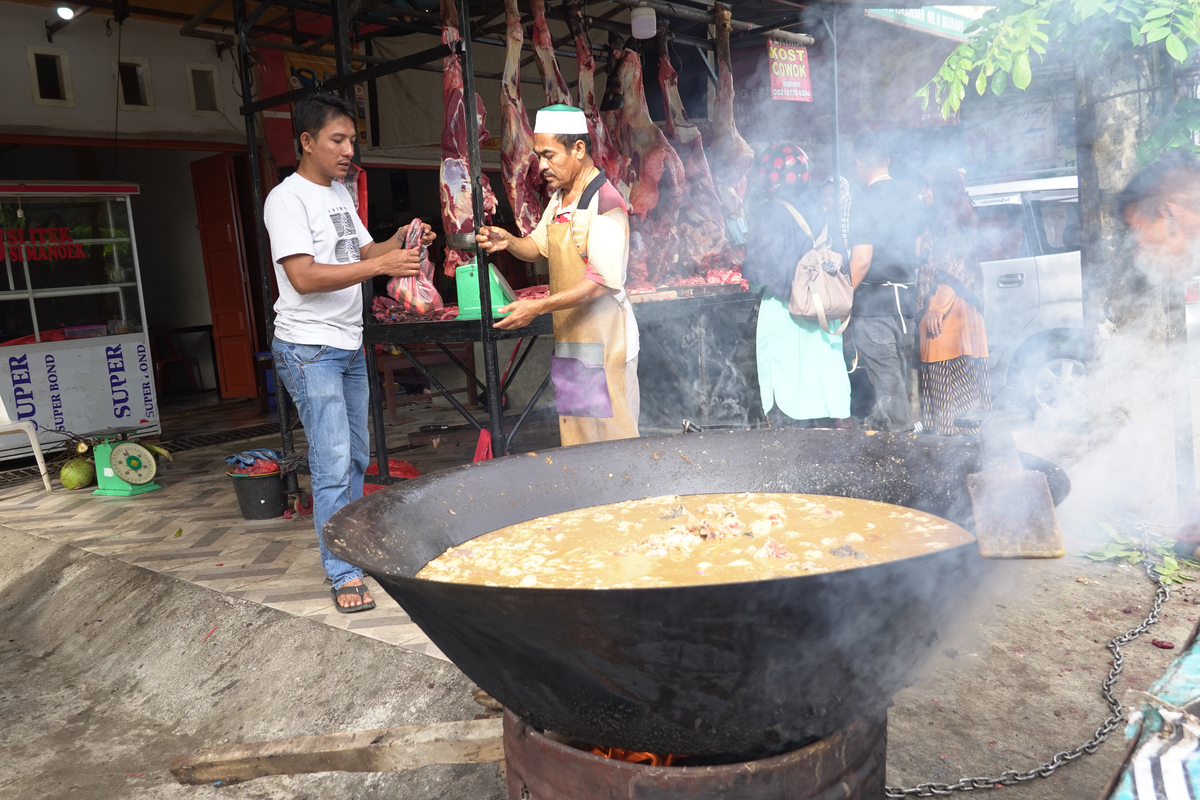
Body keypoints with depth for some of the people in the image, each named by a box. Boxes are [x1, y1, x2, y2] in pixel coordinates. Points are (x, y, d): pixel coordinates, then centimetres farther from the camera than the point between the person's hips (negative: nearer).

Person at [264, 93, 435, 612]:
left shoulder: (339, 194, 14)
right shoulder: (287, 199, -12)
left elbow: (362, 252, 18)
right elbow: (304, 276, -22)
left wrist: (399, 242, -2)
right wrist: (380, 265, -27)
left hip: (349, 345, 9)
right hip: (308, 348, -9)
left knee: (356, 455, 15)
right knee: (333, 463, -9)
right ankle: (343, 575, -1)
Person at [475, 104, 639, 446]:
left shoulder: (604, 200, -16)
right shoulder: (558, 198, 13)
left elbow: (603, 281, -21)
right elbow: (538, 247, 24)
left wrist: (539, 307, -24)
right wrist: (508, 241, 2)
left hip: (602, 340, -8)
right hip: (568, 339, 9)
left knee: (610, 437, -2)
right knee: (574, 436, 13)